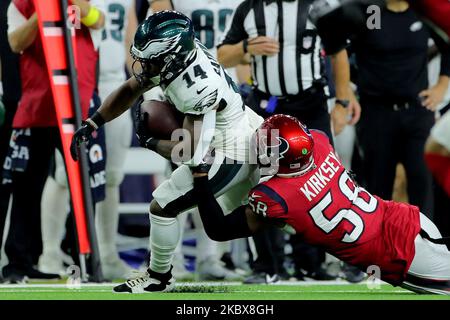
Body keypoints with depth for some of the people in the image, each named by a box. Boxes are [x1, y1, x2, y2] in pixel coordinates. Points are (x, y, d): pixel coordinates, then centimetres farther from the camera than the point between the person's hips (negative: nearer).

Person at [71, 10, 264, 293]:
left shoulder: (198, 88, -36)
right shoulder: (175, 55, -12)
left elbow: (193, 152, -32)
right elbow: (129, 91, 1)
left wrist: (149, 142, -18)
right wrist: (92, 124, -6)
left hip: (228, 154, -9)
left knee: (163, 206, -3)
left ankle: (159, 278, 14)